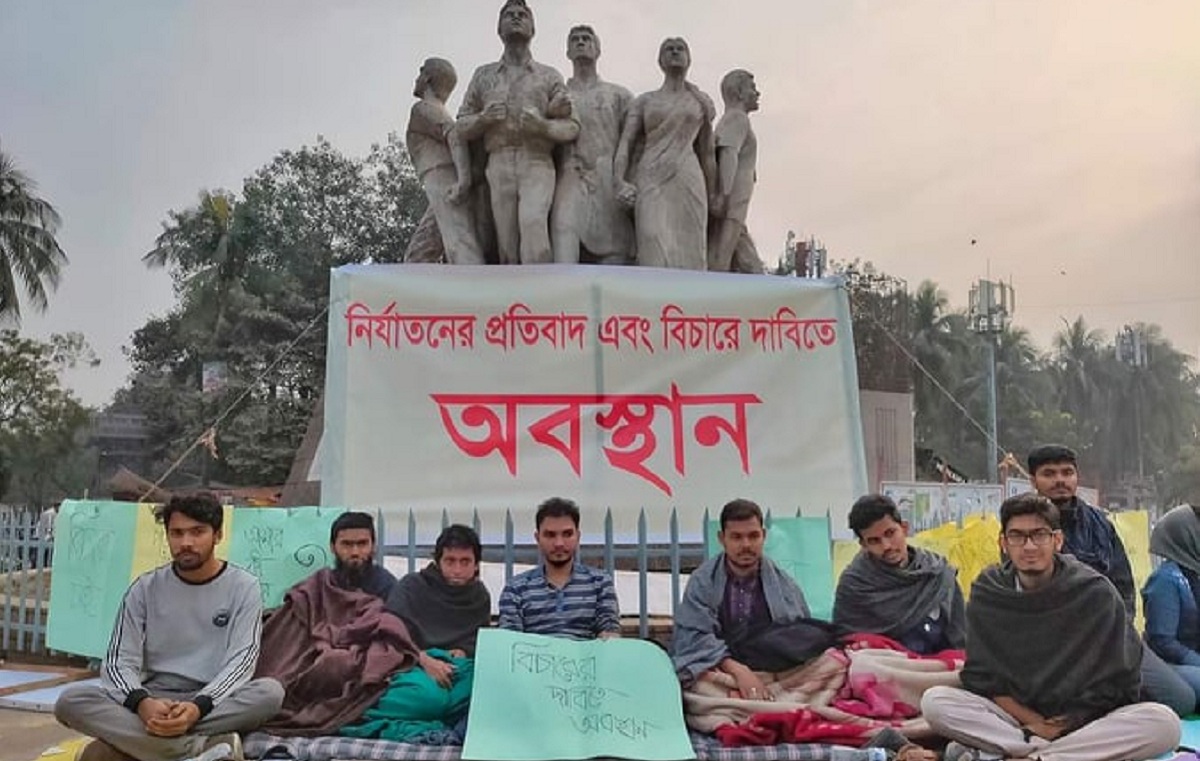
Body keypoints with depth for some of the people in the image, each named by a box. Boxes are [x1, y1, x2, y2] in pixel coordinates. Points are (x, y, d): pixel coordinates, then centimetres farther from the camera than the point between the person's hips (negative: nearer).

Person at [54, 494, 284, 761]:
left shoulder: (243, 587, -1)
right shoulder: (145, 588, 4)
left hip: (217, 704, -2)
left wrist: (198, 707, -29)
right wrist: (143, 703, -24)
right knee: (71, 701, -25)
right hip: (153, 701, 2)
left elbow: (241, 661, -10)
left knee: (270, 692, -32)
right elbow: (118, 662, -2)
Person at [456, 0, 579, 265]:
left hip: (537, 164, -2)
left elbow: (571, 127, 8)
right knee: (507, 247, -5)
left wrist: (543, 126, -12)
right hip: (499, 166, 2)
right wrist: (483, 118, -5)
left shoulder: (550, 76, 14)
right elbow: (462, 126, 16)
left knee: (533, 223, -29)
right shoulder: (483, 75, 19)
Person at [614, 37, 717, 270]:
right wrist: (620, 181, -12)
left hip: (688, 182, 1)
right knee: (657, 255, -15)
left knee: (688, 254, -7)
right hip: (650, 181, -1)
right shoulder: (644, 101, 17)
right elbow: (626, 143, 6)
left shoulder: (702, 102, 19)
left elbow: (707, 154, 19)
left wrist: (711, 198, 15)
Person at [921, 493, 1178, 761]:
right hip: (1015, 718, 0)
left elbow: (1113, 684, -2)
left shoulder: (1096, 593, -5)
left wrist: (1067, 724, -9)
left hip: (1086, 722, 1)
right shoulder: (987, 592, -2)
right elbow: (981, 678, -1)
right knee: (934, 701, -24)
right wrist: (1032, 721, -12)